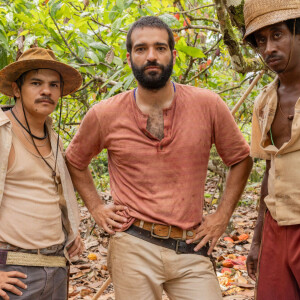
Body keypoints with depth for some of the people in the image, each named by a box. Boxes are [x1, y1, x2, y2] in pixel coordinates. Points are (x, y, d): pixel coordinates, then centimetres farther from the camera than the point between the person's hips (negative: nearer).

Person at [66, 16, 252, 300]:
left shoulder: (208, 105, -4)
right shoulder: (104, 115, -1)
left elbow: (240, 159, 9)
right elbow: (74, 161, 16)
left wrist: (222, 216, 3)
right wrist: (96, 208, 6)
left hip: (191, 250, 0)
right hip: (134, 249, 0)